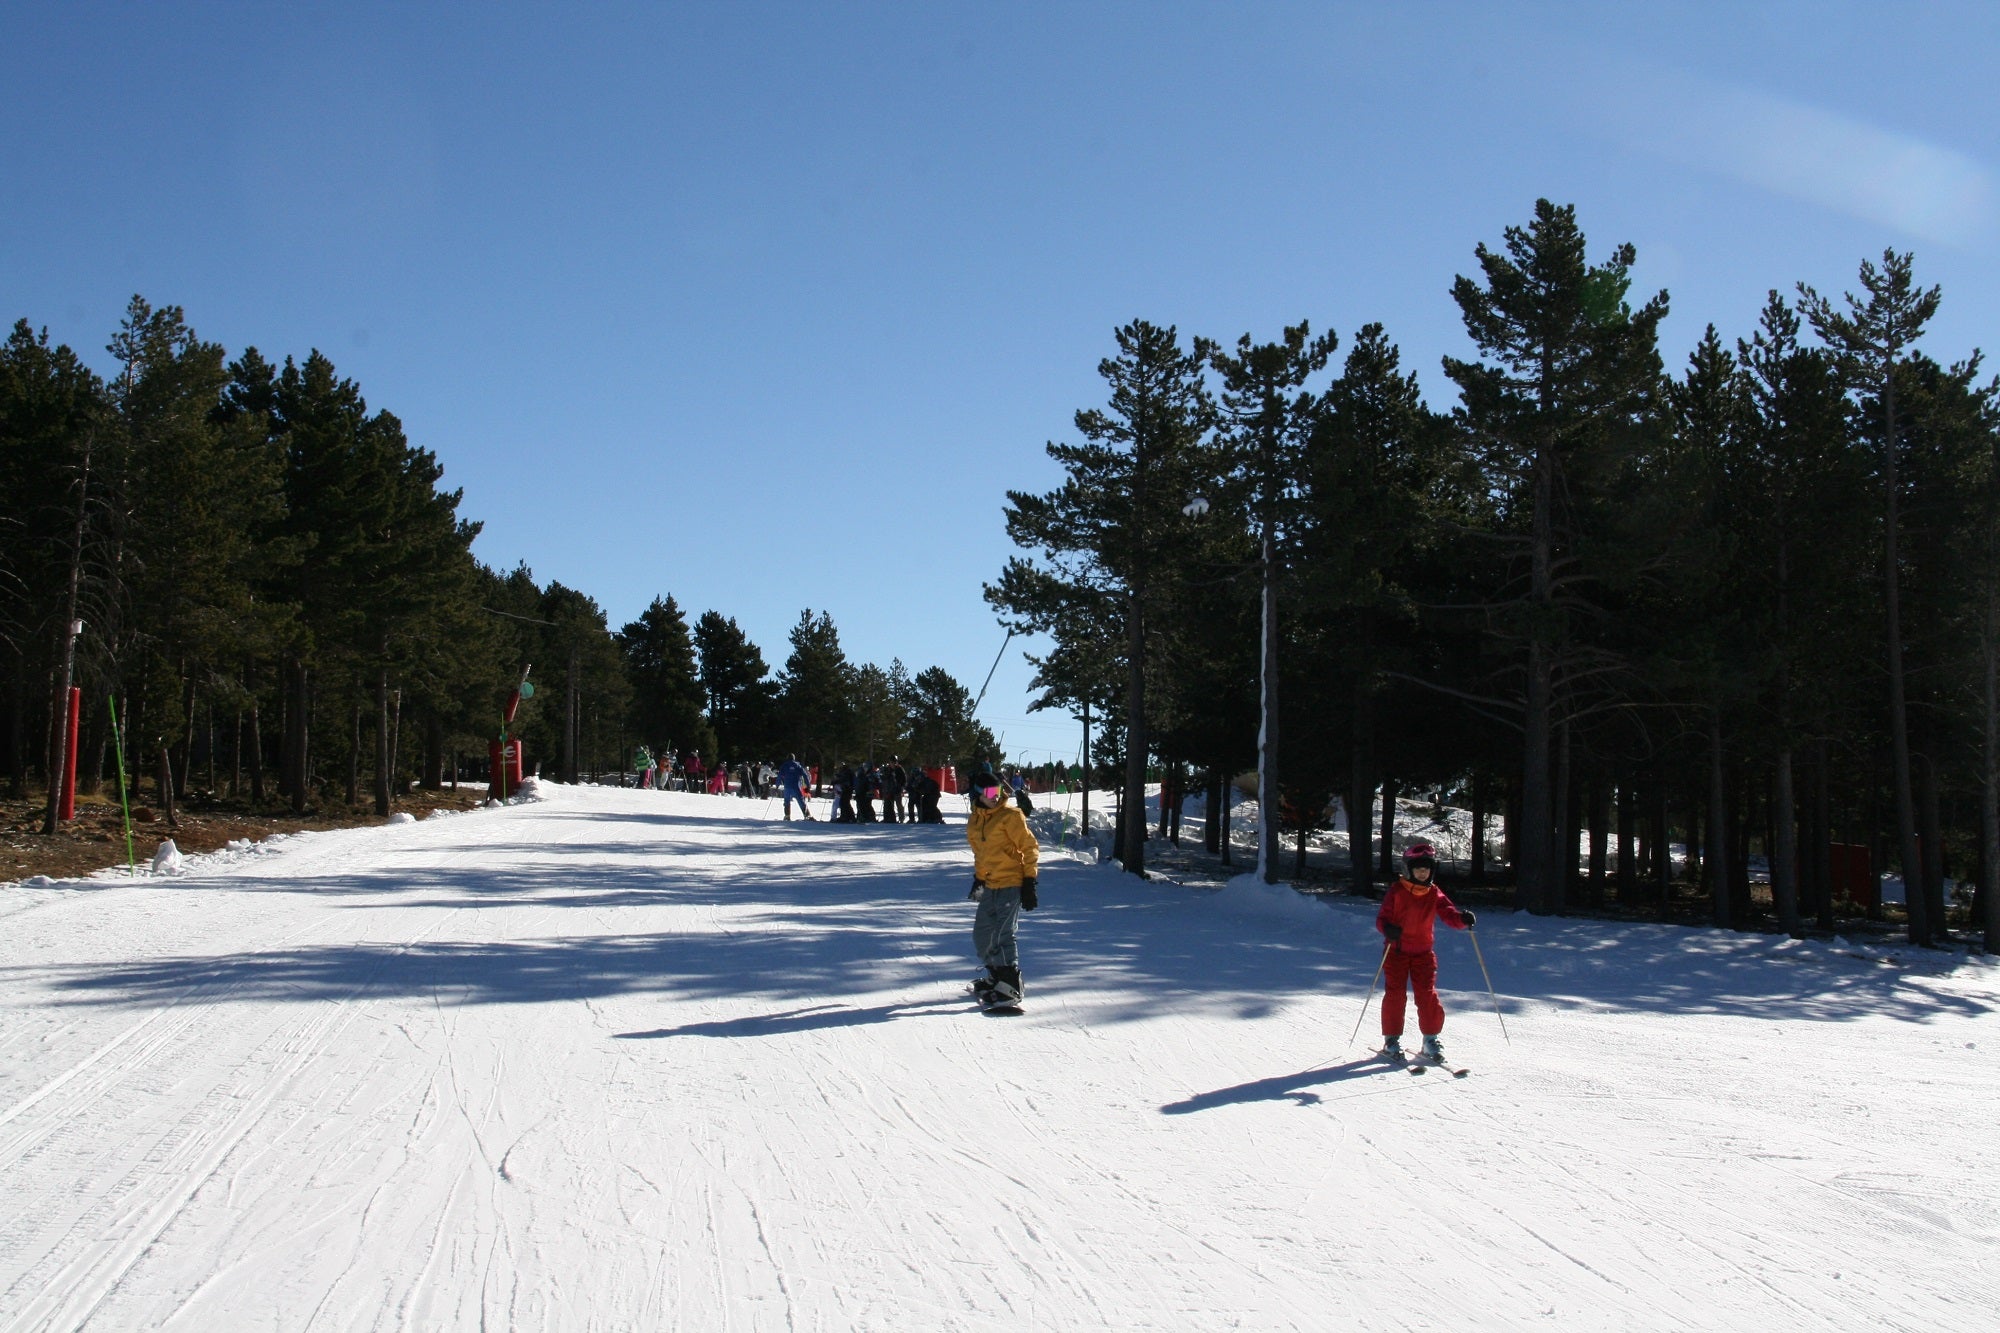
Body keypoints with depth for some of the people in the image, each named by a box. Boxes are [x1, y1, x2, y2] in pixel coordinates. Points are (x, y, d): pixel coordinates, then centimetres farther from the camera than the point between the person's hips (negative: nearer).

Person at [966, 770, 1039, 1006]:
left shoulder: (1010, 816, -10)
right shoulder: (974, 821, 11)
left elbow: (1029, 848, -9)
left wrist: (1029, 881, -12)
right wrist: (978, 877, 20)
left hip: (1011, 883, -8)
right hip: (989, 885, 8)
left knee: (1004, 934, -12)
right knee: (982, 934, 13)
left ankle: (1012, 988, -7)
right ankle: (997, 976, 29)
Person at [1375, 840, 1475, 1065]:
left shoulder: (1434, 894, 2)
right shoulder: (1397, 891, -7)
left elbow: (1449, 915, -5)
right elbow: (1382, 918, -8)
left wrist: (1463, 918, -28)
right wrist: (1388, 928, -31)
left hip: (1423, 952, 2)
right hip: (1396, 951, -2)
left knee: (1428, 995, -2)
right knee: (1394, 994, -2)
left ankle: (1431, 1038, 11)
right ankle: (1392, 1039, 10)